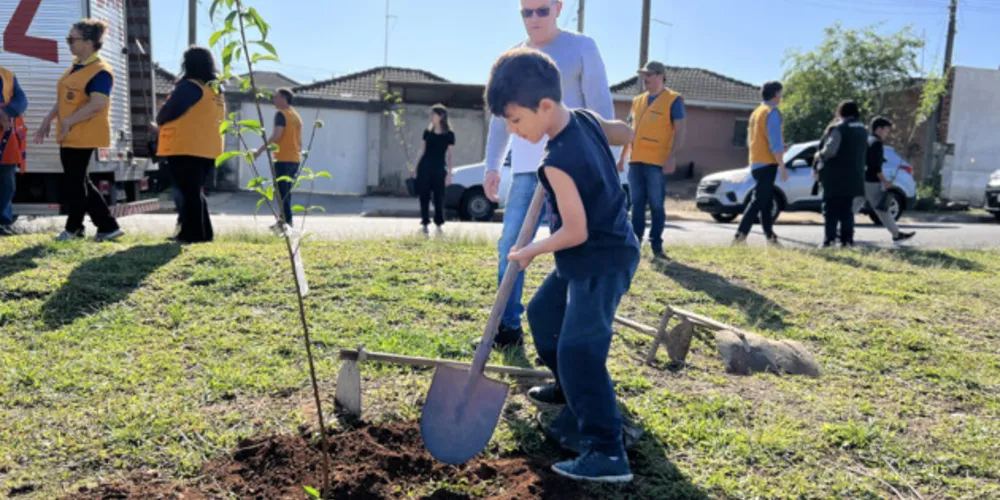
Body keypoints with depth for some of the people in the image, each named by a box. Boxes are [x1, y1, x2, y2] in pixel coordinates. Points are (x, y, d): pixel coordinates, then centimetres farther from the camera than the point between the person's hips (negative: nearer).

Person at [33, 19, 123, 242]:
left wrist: (68, 122, -23)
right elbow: (63, 98, 21)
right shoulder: (76, 66, 15)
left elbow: (96, 105, -26)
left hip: (83, 135, -10)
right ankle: (108, 226, 15)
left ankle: (73, 228, 17)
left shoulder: (101, 71, -16)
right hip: (69, 135, 10)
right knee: (80, 182, 12)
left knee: (74, 183, 0)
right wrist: (48, 121, 17)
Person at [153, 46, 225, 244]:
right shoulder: (216, 91, 14)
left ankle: (193, 233, -2)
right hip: (207, 149, 8)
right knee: (195, 191, 16)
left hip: (186, 148, -8)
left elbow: (168, 112, -12)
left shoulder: (190, 86, -11)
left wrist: (159, 122, 10)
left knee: (189, 192, -3)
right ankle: (203, 232, 16)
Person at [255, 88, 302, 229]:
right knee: (287, 192, 14)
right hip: (295, 159, 8)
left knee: (282, 192, -6)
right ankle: (284, 220, 17)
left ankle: (287, 221, -9)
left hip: (283, 159, -8)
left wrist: (261, 149, -13)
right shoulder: (296, 115, 16)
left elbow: (276, 136, -18)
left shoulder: (281, 114, -8)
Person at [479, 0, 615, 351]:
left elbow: (600, 108, -2)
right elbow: (500, 117, 20)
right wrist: (492, 166, 12)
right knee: (510, 247, 0)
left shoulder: (582, 48, 2)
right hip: (524, 170, 5)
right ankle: (509, 327, 10)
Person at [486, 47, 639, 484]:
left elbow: (575, 232, -25)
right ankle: (582, 411, 32)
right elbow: (626, 133, 16)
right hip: (589, 259, 11)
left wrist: (529, 252, -10)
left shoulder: (558, 162, -27)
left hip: (601, 263, -10)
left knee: (577, 349, -14)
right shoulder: (588, 119, -2)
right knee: (543, 316, 21)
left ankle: (607, 453, -7)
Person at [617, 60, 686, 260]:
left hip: (657, 162, -5)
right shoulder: (637, 101, 18)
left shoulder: (673, 100, 0)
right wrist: (622, 157, 17)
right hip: (636, 161, 6)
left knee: (656, 205, -3)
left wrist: (672, 156, -18)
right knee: (637, 204, 7)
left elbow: (681, 130, -7)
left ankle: (656, 244, 3)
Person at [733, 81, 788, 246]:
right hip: (767, 163, -9)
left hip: (755, 163, 9)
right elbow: (775, 142, -17)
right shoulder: (773, 112, -10)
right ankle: (740, 235, -17)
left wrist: (780, 148, 23)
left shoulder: (756, 112, 16)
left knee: (766, 200, 13)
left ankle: (770, 236, 17)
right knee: (759, 201, -10)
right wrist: (782, 166, -14)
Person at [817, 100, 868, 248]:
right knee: (847, 209, 13)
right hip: (854, 176, 7)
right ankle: (847, 237, 8)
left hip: (836, 176, -7)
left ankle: (830, 238, -6)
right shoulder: (862, 130, 13)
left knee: (831, 208, -1)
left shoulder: (839, 129, -14)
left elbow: (830, 150, -23)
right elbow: (863, 152, 20)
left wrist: (820, 154, -5)